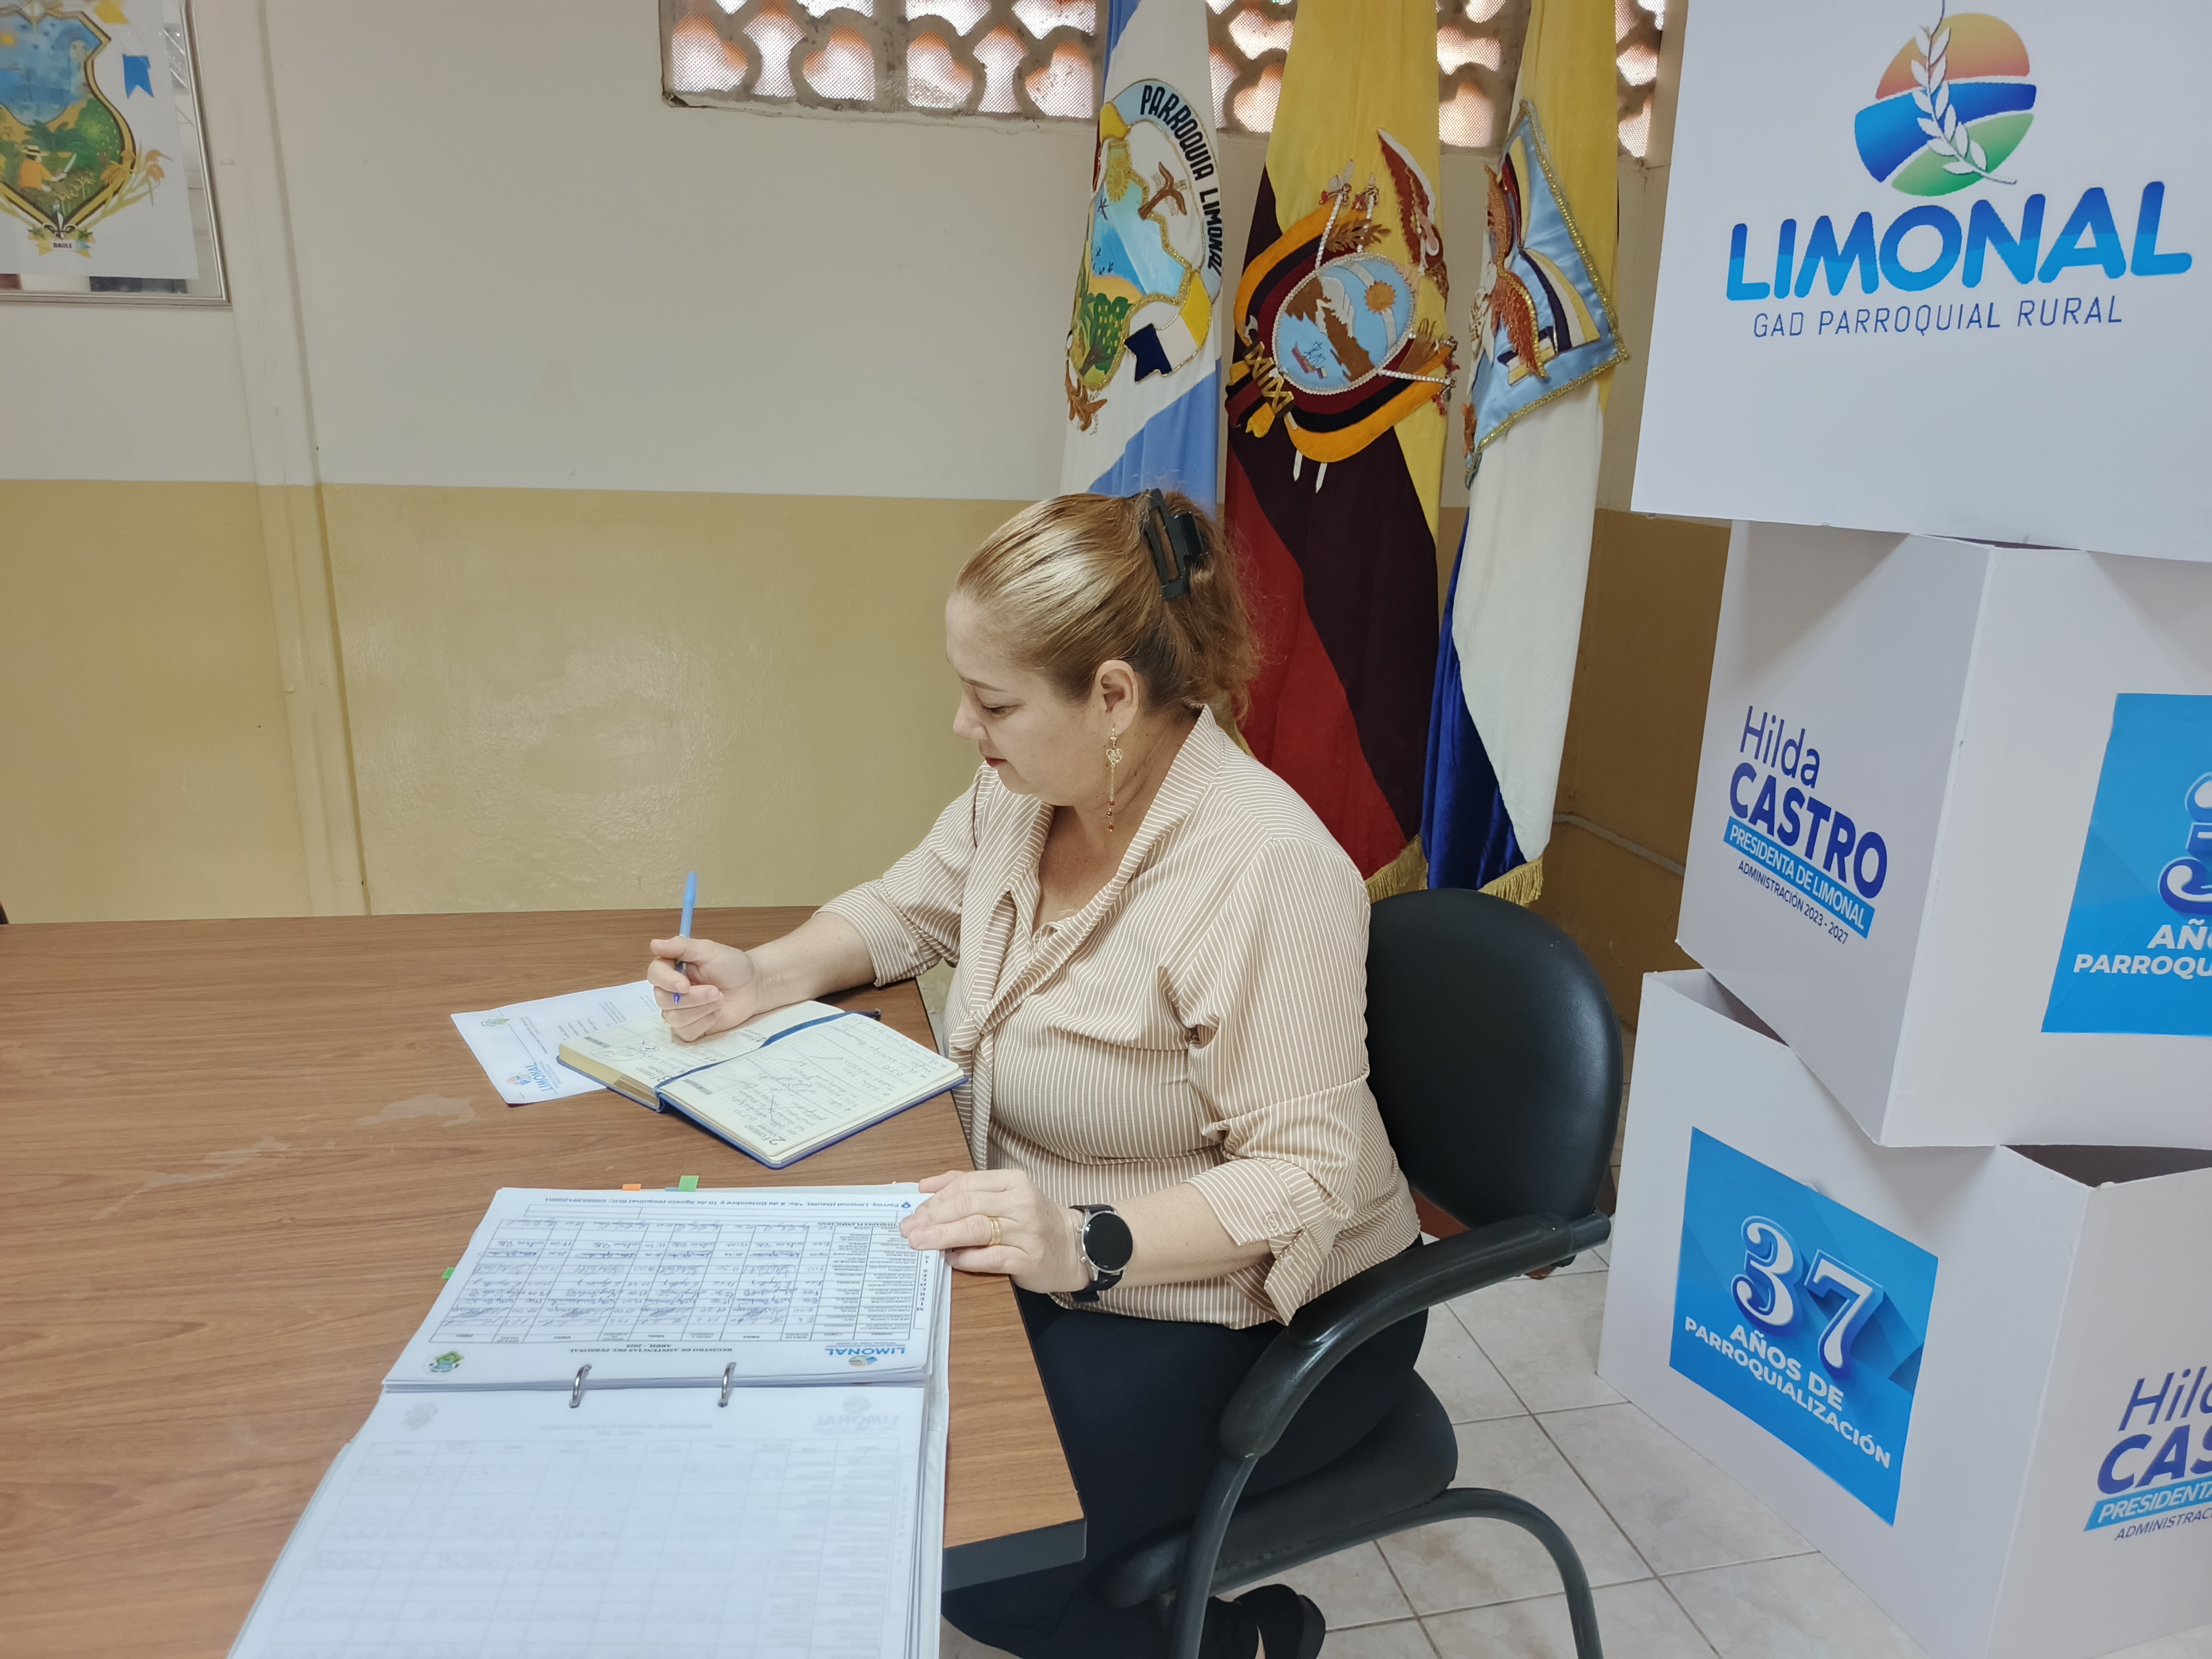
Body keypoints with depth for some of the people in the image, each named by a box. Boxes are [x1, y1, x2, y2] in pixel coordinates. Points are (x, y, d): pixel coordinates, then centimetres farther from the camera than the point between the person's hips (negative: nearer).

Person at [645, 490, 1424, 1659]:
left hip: (1255, 1305, -7)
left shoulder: (1264, 867, -29)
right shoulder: (1024, 789, -6)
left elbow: (1302, 1179, -26)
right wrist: (765, 976, -4)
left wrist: (1084, 1247, -38)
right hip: (1058, 1253, 7)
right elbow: (906, 909, 13)